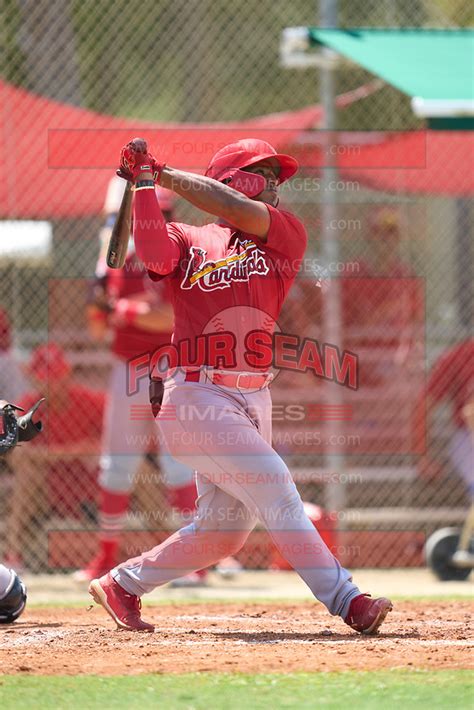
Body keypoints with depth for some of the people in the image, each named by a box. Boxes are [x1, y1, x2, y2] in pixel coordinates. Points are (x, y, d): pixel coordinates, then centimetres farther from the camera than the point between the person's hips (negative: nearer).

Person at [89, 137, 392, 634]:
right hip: (196, 399, -5)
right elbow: (154, 254, -18)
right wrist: (145, 183, -12)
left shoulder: (286, 235, 10)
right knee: (272, 486, -17)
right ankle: (346, 601, -19)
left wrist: (166, 175, -1)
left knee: (222, 531, 8)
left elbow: (233, 209, -8)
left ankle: (122, 584, 25)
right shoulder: (188, 241, 5)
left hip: (253, 401, 5)